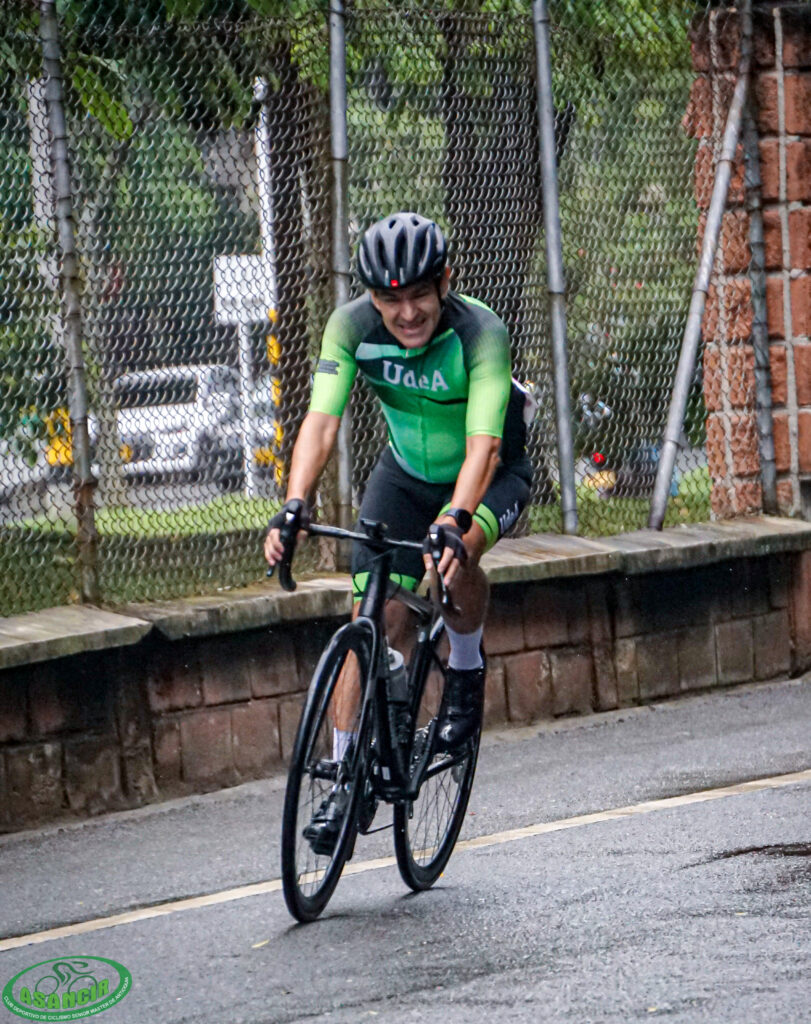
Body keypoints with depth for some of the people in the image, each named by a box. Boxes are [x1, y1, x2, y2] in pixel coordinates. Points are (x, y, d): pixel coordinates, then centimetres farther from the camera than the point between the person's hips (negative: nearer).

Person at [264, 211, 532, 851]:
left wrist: (452, 523, -60)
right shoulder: (353, 326, -23)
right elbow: (322, 421, -31)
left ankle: (467, 672, -5)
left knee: (454, 562, -35)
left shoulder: (481, 333, -33)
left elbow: (483, 445, -44)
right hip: (406, 474, 3)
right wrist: (295, 505, -48)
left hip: (490, 477, -3)